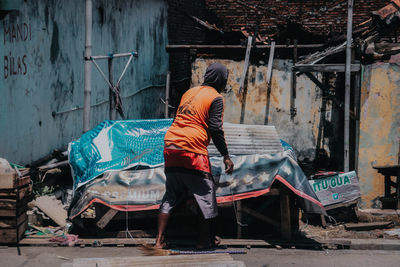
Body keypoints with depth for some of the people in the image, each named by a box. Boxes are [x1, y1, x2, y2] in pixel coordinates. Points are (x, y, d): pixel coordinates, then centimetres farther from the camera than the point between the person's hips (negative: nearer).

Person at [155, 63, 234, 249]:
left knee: (171, 195, 12)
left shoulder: (190, 92, 20)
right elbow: (215, 129, -8)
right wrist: (226, 156, -3)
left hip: (171, 146, 7)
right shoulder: (216, 98, -1)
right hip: (192, 150, -7)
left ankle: (159, 239, 7)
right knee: (206, 193, 7)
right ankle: (205, 240, 12)